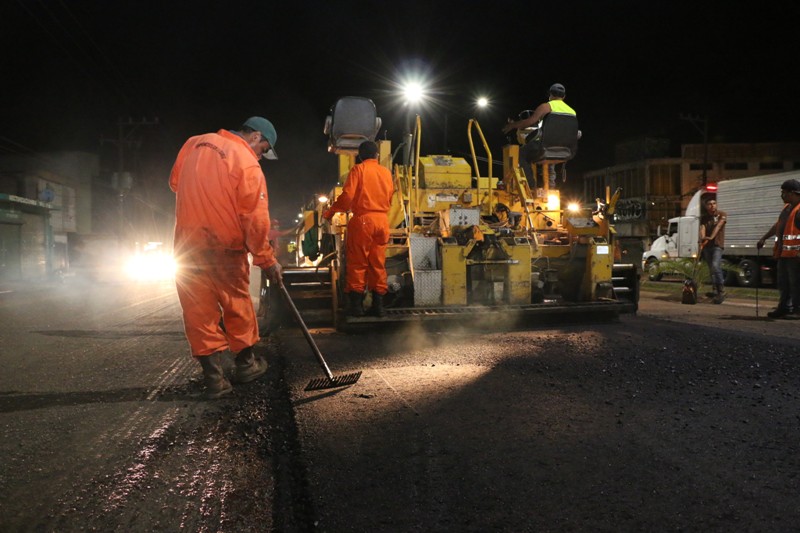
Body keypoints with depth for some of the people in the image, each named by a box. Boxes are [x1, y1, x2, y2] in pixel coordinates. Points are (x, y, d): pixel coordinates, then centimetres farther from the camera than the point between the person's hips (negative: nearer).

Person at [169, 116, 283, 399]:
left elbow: (174, 182, 19)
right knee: (237, 304, 14)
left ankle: (214, 377, 7)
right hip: (225, 247, -4)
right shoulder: (248, 165, -11)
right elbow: (255, 219, -13)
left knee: (199, 310, 6)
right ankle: (246, 364, 28)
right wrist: (267, 259, -6)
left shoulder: (194, 144, 7)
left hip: (186, 245, 4)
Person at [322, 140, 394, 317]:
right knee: (378, 263, 9)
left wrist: (330, 213, 1)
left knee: (357, 263, 2)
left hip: (362, 220, -4)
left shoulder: (358, 169, -3)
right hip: (382, 220, 4)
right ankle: (378, 304, 10)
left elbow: (347, 196, -10)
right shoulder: (386, 172, 10)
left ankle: (356, 304, 2)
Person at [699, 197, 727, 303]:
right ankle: (715, 290, 21)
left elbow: (718, 226, -18)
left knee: (715, 266, -21)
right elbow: (702, 228, -9)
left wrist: (711, 237, -35)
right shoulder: (704, 217, 8)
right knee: (711, 269, 10)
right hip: (707, 246, 5)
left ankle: (721, 291, -17)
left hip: (717, 244, -5)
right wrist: (703, 238, -30)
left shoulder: (722, 214, -2)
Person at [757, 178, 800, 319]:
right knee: (783, 282, 14)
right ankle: (784, 308, 22)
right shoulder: (787, 207, 17)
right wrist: (764, 238, 31)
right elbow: (777, 225, 28)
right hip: (783, 252, 10)